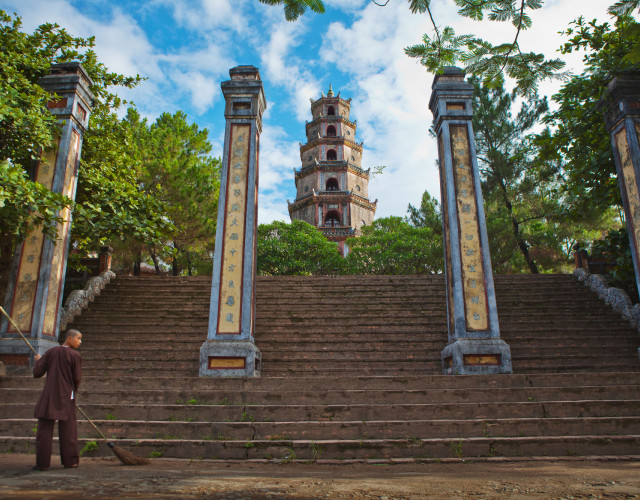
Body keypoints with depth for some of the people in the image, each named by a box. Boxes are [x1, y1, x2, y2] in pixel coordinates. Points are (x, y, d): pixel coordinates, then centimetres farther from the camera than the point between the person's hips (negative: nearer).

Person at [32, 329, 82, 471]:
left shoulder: (51, 352, 2)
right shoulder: (75, 355, -8)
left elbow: (37, 373, 2)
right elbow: (77, 379, -6)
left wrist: (39, 361, 23)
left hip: (49, 395, 2)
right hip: (66, 396, -2)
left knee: (44, 430, 7)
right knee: (68, 430, 7)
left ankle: (42, 463, 6)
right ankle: (70, 461, 11)